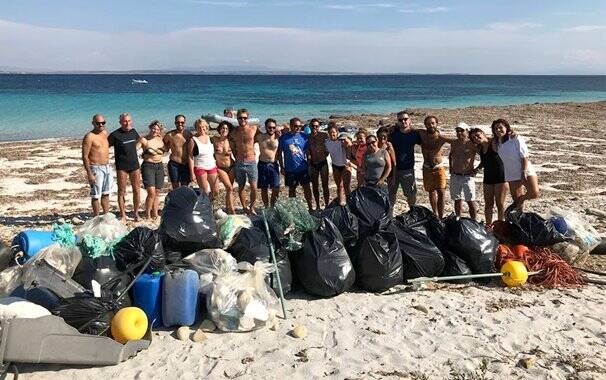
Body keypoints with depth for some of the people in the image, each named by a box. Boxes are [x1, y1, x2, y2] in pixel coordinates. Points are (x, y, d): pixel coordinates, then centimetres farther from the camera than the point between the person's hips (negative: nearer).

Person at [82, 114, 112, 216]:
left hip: (107, 168, 7)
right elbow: (85, 157, -15)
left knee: (106, 194, 14)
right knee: (96, 196, 0)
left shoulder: (105, 132, 10)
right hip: (96, 169, -7)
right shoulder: (89, 137, -12)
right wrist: (89, 174, -21)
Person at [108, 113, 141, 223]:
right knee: (121, 192, 1)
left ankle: (136, 213, 20)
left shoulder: (133, 131, 7)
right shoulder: (115, 134, -9)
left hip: (134, 165, 5)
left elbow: (138, 140, 29)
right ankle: (123, 216, 7)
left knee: (137, 190, 7)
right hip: (121, 166, -5)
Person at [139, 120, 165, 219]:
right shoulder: (144, 140, -5)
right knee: (151, 192, -13)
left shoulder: (160, 139, 9)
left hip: (159, 166, 5)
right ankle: (147, 214, 0)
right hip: (148, 166, -5)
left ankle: (155, 213, 17)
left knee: (157, 193, 8)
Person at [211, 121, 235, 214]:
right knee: (229, 188, -13)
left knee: (229, 189, 6)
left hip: (231, 167, 2)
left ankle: (228, 208, 18)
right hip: (220, 168, -2)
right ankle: (232, 209, -5)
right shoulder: (214, 139, -10)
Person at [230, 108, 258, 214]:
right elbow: (232, 148, 13)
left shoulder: (254, 129, -3)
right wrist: (237, 157, 9)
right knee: (241, 187, 8)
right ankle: (245, 208, 23)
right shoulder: (234, 132, 1)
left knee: (254, 188, -7)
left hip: (251, 162, -2)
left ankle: (252, 207, 14)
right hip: (239, 163, 2)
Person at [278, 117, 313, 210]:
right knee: (292, 189, 10)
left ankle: (310, 207, 12)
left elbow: (308, 152, 8)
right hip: (290, 169, -1)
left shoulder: (303, 136, 1)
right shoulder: (284, 137, -3)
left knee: (307, 187, 3)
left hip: (303, 168, 1)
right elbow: (279, 153, 2)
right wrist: (282, 167, 0)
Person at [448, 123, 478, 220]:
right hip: (455, 176, 5)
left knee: (470, 201, -2)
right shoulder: (454, 144, 7)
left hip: (468, 176, -5)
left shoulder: (472, 144, -8)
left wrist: (476, 169, -7)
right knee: (457, 200, 11)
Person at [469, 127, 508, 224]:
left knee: (500, 204, 0)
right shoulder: (479, 148, 9)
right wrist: (477, 168, 9)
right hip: (488, 177, 7)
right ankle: (488, 226, 20)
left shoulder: (494, 143, -11)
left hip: (500, 176, -6)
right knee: (488, 204, 11)